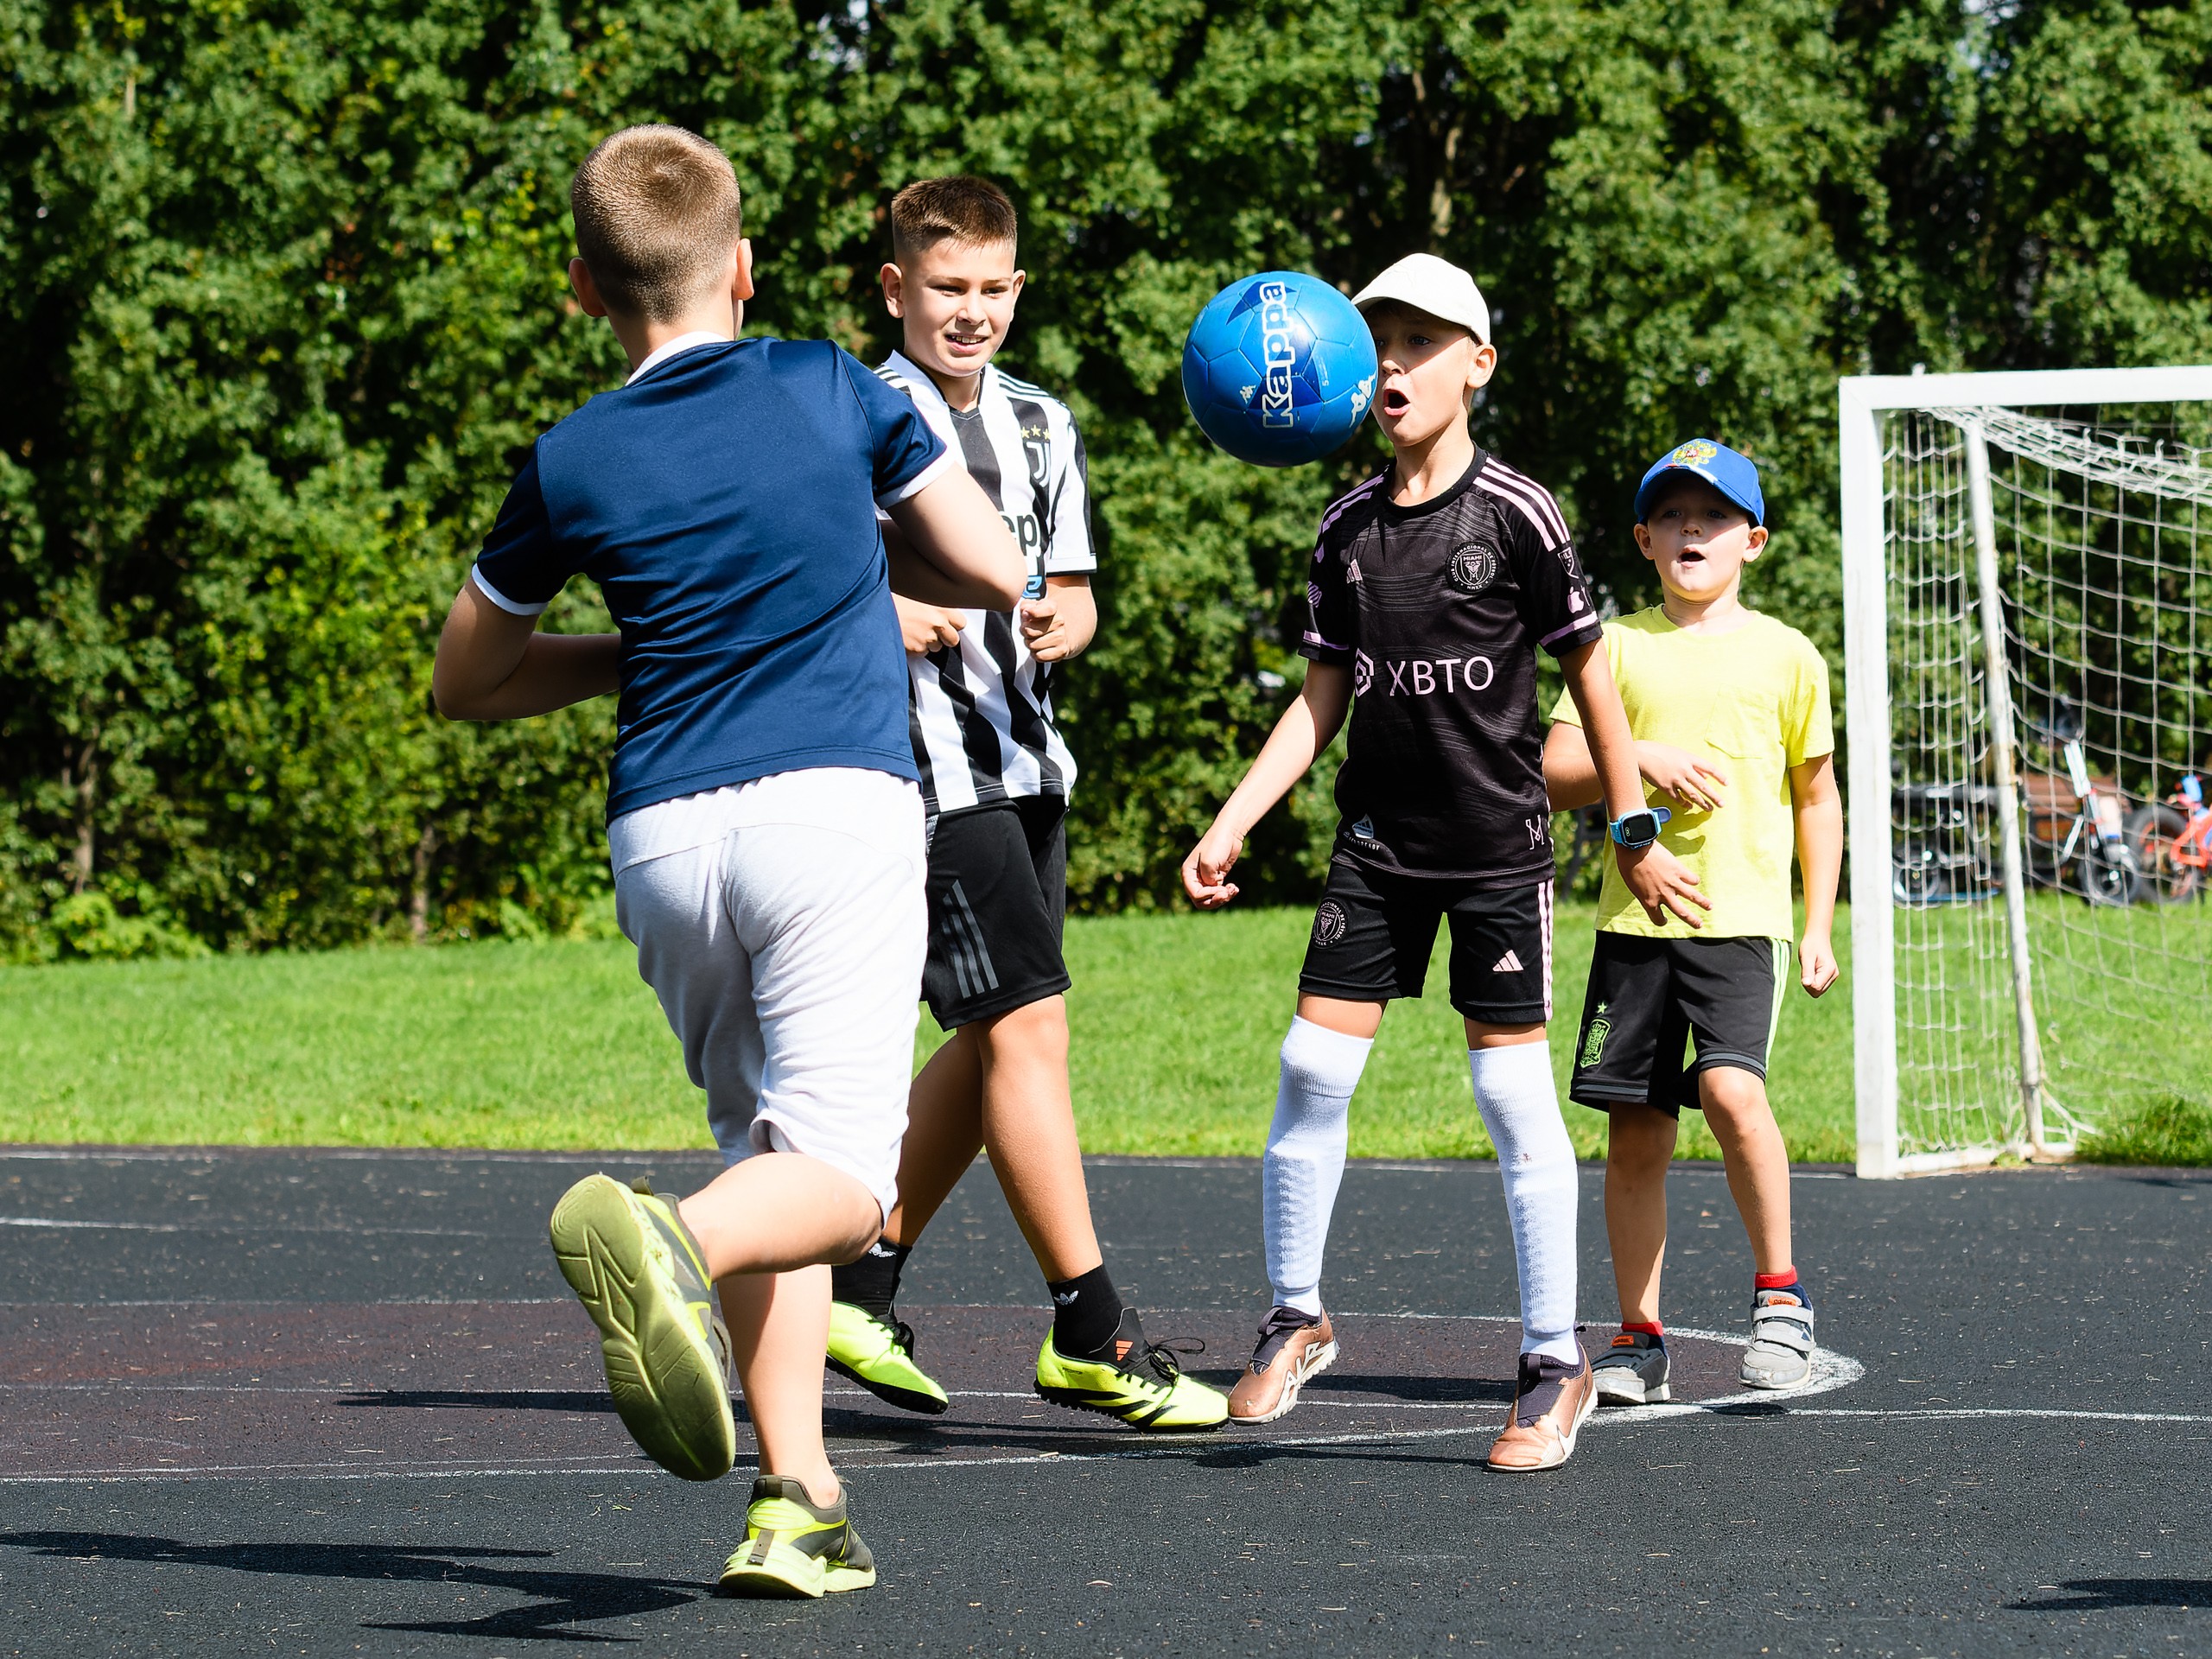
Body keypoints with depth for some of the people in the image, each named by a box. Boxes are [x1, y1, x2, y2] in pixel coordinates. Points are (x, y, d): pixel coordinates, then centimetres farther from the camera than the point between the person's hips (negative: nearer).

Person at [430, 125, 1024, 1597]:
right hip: (837, 804, -3)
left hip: (665, 829, 3)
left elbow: (465, 683, 18)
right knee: (838, 1178, -8)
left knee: (767, 1144, 16)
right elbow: (997, 570, 12)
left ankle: (796, 1501, 6)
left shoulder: (574, 464, 7)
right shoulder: (833, 390, 5)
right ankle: (669, 1238, -41)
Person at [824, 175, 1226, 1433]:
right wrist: (881, 620, -23)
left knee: (992, 1046, 11)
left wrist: (1066, 621, -1)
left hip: (1025, 759, 8)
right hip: (924, 763, -8)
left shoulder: (1042, 426, 15)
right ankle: (1091, 1333, -12)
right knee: (1027, 1021, -13)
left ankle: (865, 1286, 24)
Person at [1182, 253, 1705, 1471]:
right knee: (1313, 1066, -2)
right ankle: (1296, 1318, 15)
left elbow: (1588, 673, 0)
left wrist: (1633, 833, 3)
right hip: (1380, 836, 4)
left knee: (1513, 1087, -4)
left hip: (1498, 842, -4)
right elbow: (1320, 703, 9)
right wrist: (1230, 825, -1)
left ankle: (1554, 1363, 5)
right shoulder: (1347, 530, 5)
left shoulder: (1515, 515, -8)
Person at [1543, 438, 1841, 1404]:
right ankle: (1639, 1338, 13)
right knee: (1636, 1131, 3)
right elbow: (1555, 771, 4)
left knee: (1731, 1090, -23)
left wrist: (1820, 927, 7)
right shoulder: (1620, 646, 8)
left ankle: (1778, 1291, -5)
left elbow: (1817, 796, 13)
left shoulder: (1786, 657, 6)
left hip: (1743, 918, -2)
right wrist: (1641, 760, -13)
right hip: (1636, 921, 2)